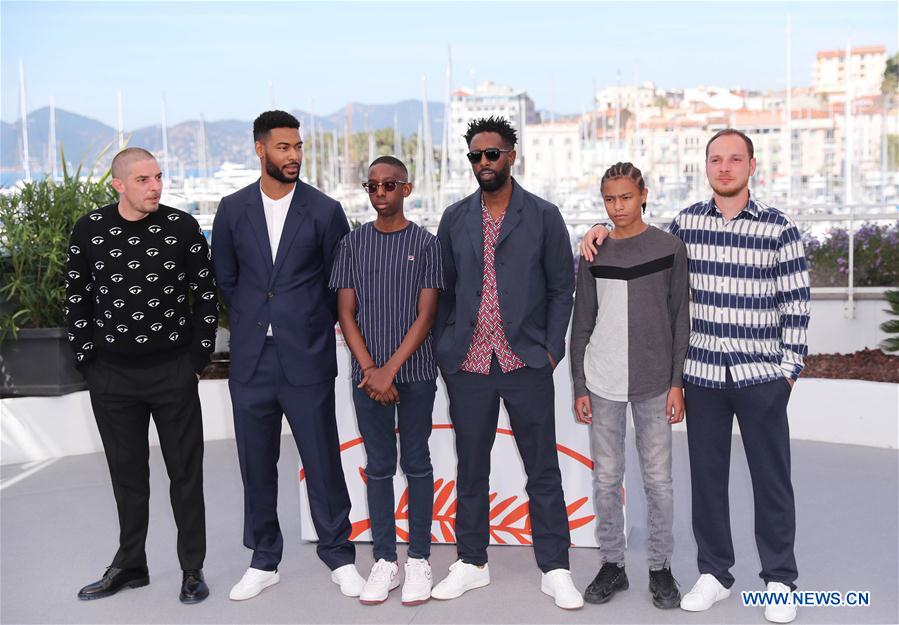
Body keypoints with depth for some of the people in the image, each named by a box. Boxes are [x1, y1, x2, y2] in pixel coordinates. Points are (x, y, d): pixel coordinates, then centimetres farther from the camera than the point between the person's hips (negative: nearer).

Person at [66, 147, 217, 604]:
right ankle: (130, 566, 29)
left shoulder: (182, 227, -5)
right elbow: (76, 300, 6)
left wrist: (198, 357, -2)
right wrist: (87, 361, 2)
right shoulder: (88, 231, -1)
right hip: (112, 377, 2)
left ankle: (192, 569, 19)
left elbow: (205, 295, 1)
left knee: (185, 472, 6)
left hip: (174, 372, -1)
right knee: (127, 473, 13)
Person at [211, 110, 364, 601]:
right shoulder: (233, 209, 5)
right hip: (251, 359, 3)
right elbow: (224, 278, 14)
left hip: (307, 358, -2)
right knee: (256, 465, 11)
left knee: (323, 463, 4)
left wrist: (310, 327, 8)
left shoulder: (324, 210, -2)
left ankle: (338, 556, 22)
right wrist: (253, 320, 12)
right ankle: (264, 561, 26)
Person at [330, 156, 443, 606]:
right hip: (368, 374, 2)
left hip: (415, 372, -1)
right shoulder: (353, 243, 6)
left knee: (417, 464, 6)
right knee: (379, 466, 7)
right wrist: (370, 370, -8)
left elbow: (426, 314, -4)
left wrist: (390, 370, -12)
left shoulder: (425, 243, 1)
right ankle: (384, 561, 16)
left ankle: (419, 560, 16)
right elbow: (346, 313, 3)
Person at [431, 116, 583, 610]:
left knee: (543, 471, 5)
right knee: (470, 469, 12)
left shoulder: (543, 216, 2)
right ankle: (471, 563, 26)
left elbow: (562, 287, 3)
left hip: (527, 363, -2)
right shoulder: (454, 218, 8)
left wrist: (552, 348, -4)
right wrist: (442, 350, 3)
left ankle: (555, 570, 17)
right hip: (467, 364, 2)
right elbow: (443, 288, 10)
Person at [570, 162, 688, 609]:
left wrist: (677, 382, -3)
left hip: (653, 381, -2)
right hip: (602, 381, 2)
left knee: (657, 478, 5)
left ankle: (661, 567, 20)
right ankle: (612, 564, 22)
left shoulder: (669, 248, 1)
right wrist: (579, 386, 4)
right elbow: (582, 324, 7)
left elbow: (679, 319, 2)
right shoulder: (594, 253, 6)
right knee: (606, 477, 8)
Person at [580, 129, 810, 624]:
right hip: (702, 374, 3)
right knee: (706, 475, 10)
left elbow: (795, 304, -3)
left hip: (761, 376, -2)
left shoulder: (779, 228, -4)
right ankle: (714, 573, 26)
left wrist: (789, 367, -5)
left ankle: (780, 580, 23)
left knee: (771, 478, 8)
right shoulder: (686, 222, 4)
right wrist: (606, 231, 5)